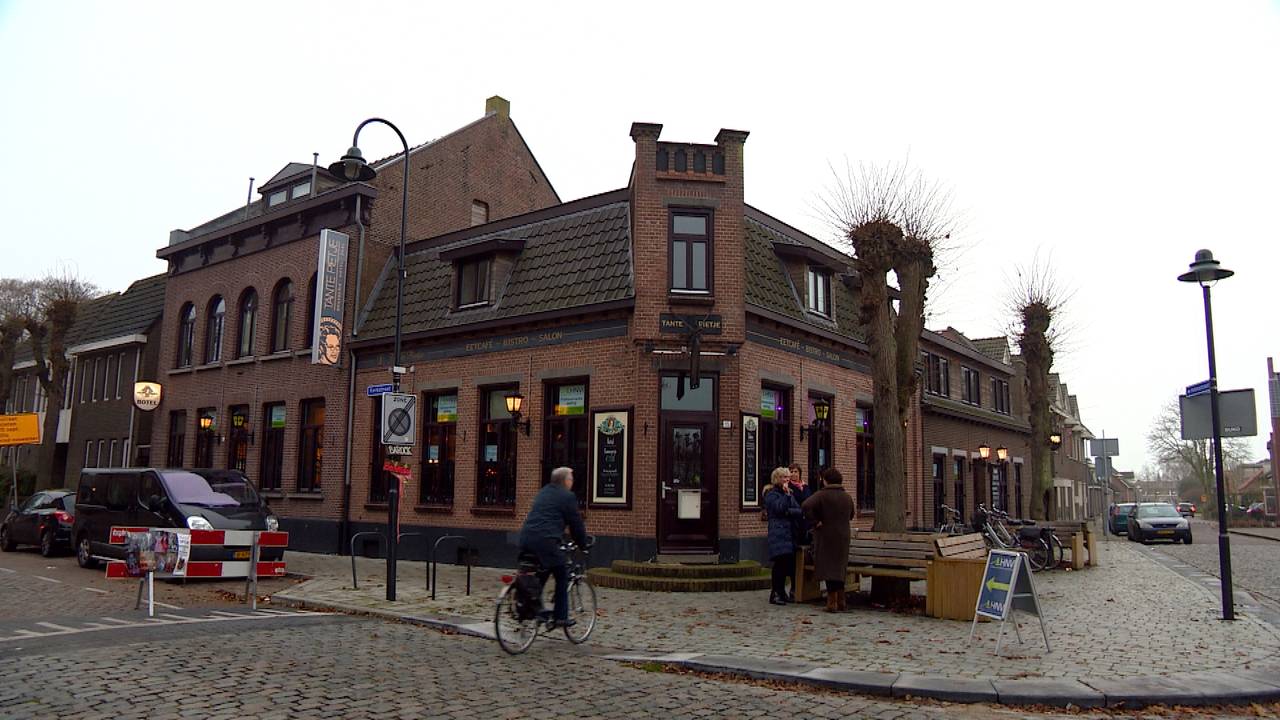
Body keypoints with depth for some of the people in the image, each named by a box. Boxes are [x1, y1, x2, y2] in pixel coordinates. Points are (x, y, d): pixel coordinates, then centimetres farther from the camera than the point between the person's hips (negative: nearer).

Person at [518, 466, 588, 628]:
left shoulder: (542, 493, 25)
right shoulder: (567, 496, 1)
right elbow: (576, 524, 3)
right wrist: (583, 545, 18)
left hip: (526, 538, 8)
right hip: (545, 541, -7)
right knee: (562, 577, 6)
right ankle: (560, 617, 6)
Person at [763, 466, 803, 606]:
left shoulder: (789, 492, 20)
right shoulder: (771, 494, -1)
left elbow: (798, 510, 11)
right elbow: (780, 509, -16)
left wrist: (789, 512, -7)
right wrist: (786, 494, -13)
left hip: (789, 533, 7)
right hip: (778, 534, -7)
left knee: (789, 563, 2)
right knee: (781, 562, -12)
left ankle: (781, 592, 13)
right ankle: (775, 594, -6)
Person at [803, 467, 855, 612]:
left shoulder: (822, 495, -12)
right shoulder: (847, 497, 8)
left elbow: (806, 506, -27)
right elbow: (851, 515, 23)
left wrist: (815, 521, -19)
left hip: (826, 536, -5)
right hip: (843, 537, 6)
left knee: (828, 567, -2)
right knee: (840, 568, 15)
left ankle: (832, 603, -4)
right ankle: (841, 601, 20)